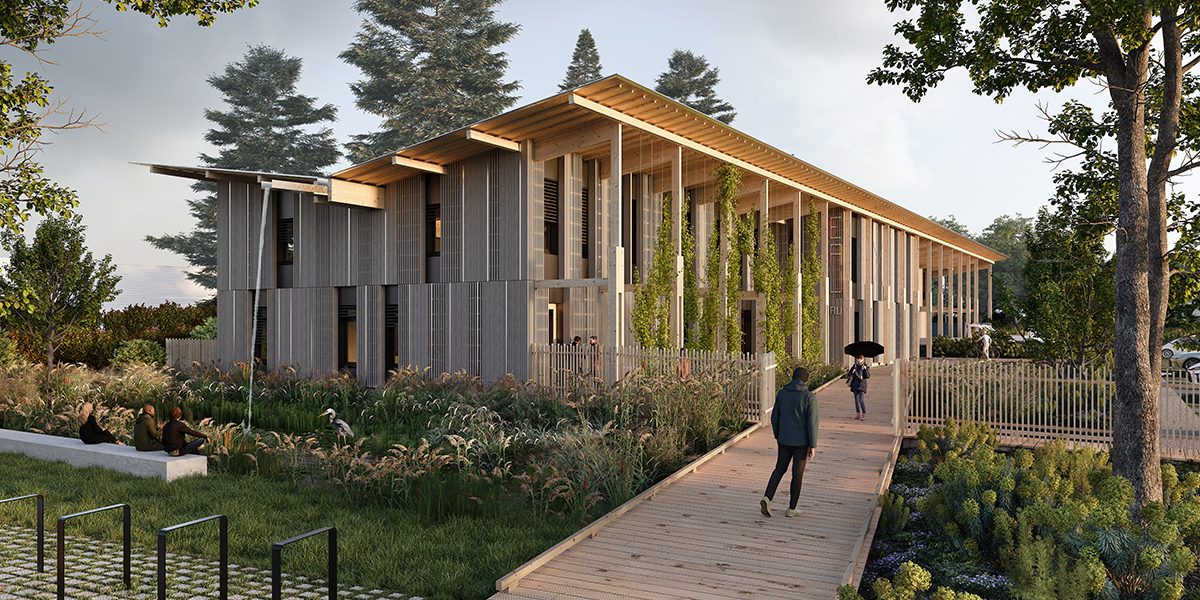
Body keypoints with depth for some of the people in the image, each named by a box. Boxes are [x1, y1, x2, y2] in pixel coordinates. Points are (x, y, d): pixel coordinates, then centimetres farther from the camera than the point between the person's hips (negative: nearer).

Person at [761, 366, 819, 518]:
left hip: (785, 440, 3)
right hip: (802, 442, -3)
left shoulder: (781, 394, -1)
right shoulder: (809, 397, -13)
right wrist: (813, 446, -12)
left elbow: (775, 417, 6)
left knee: (780, 468, 17)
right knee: (797, 474, 8)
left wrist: (777, 436, 20)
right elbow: (812, 422, -16)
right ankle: (791, 509, 16)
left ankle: (767, 498, -2)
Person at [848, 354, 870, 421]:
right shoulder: (854, 366, 6)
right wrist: (852, 372, -9)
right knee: (856, 400, 10)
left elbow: (868, 376, -10)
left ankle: (864, 415, -11)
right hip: (855, 384, 5)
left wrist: (865, 369, -22)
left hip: (862, 385, -5)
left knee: (861, 400, -14)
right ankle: (858, 414, 19)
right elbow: (850, 375, 12)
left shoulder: (865, 367, -4)